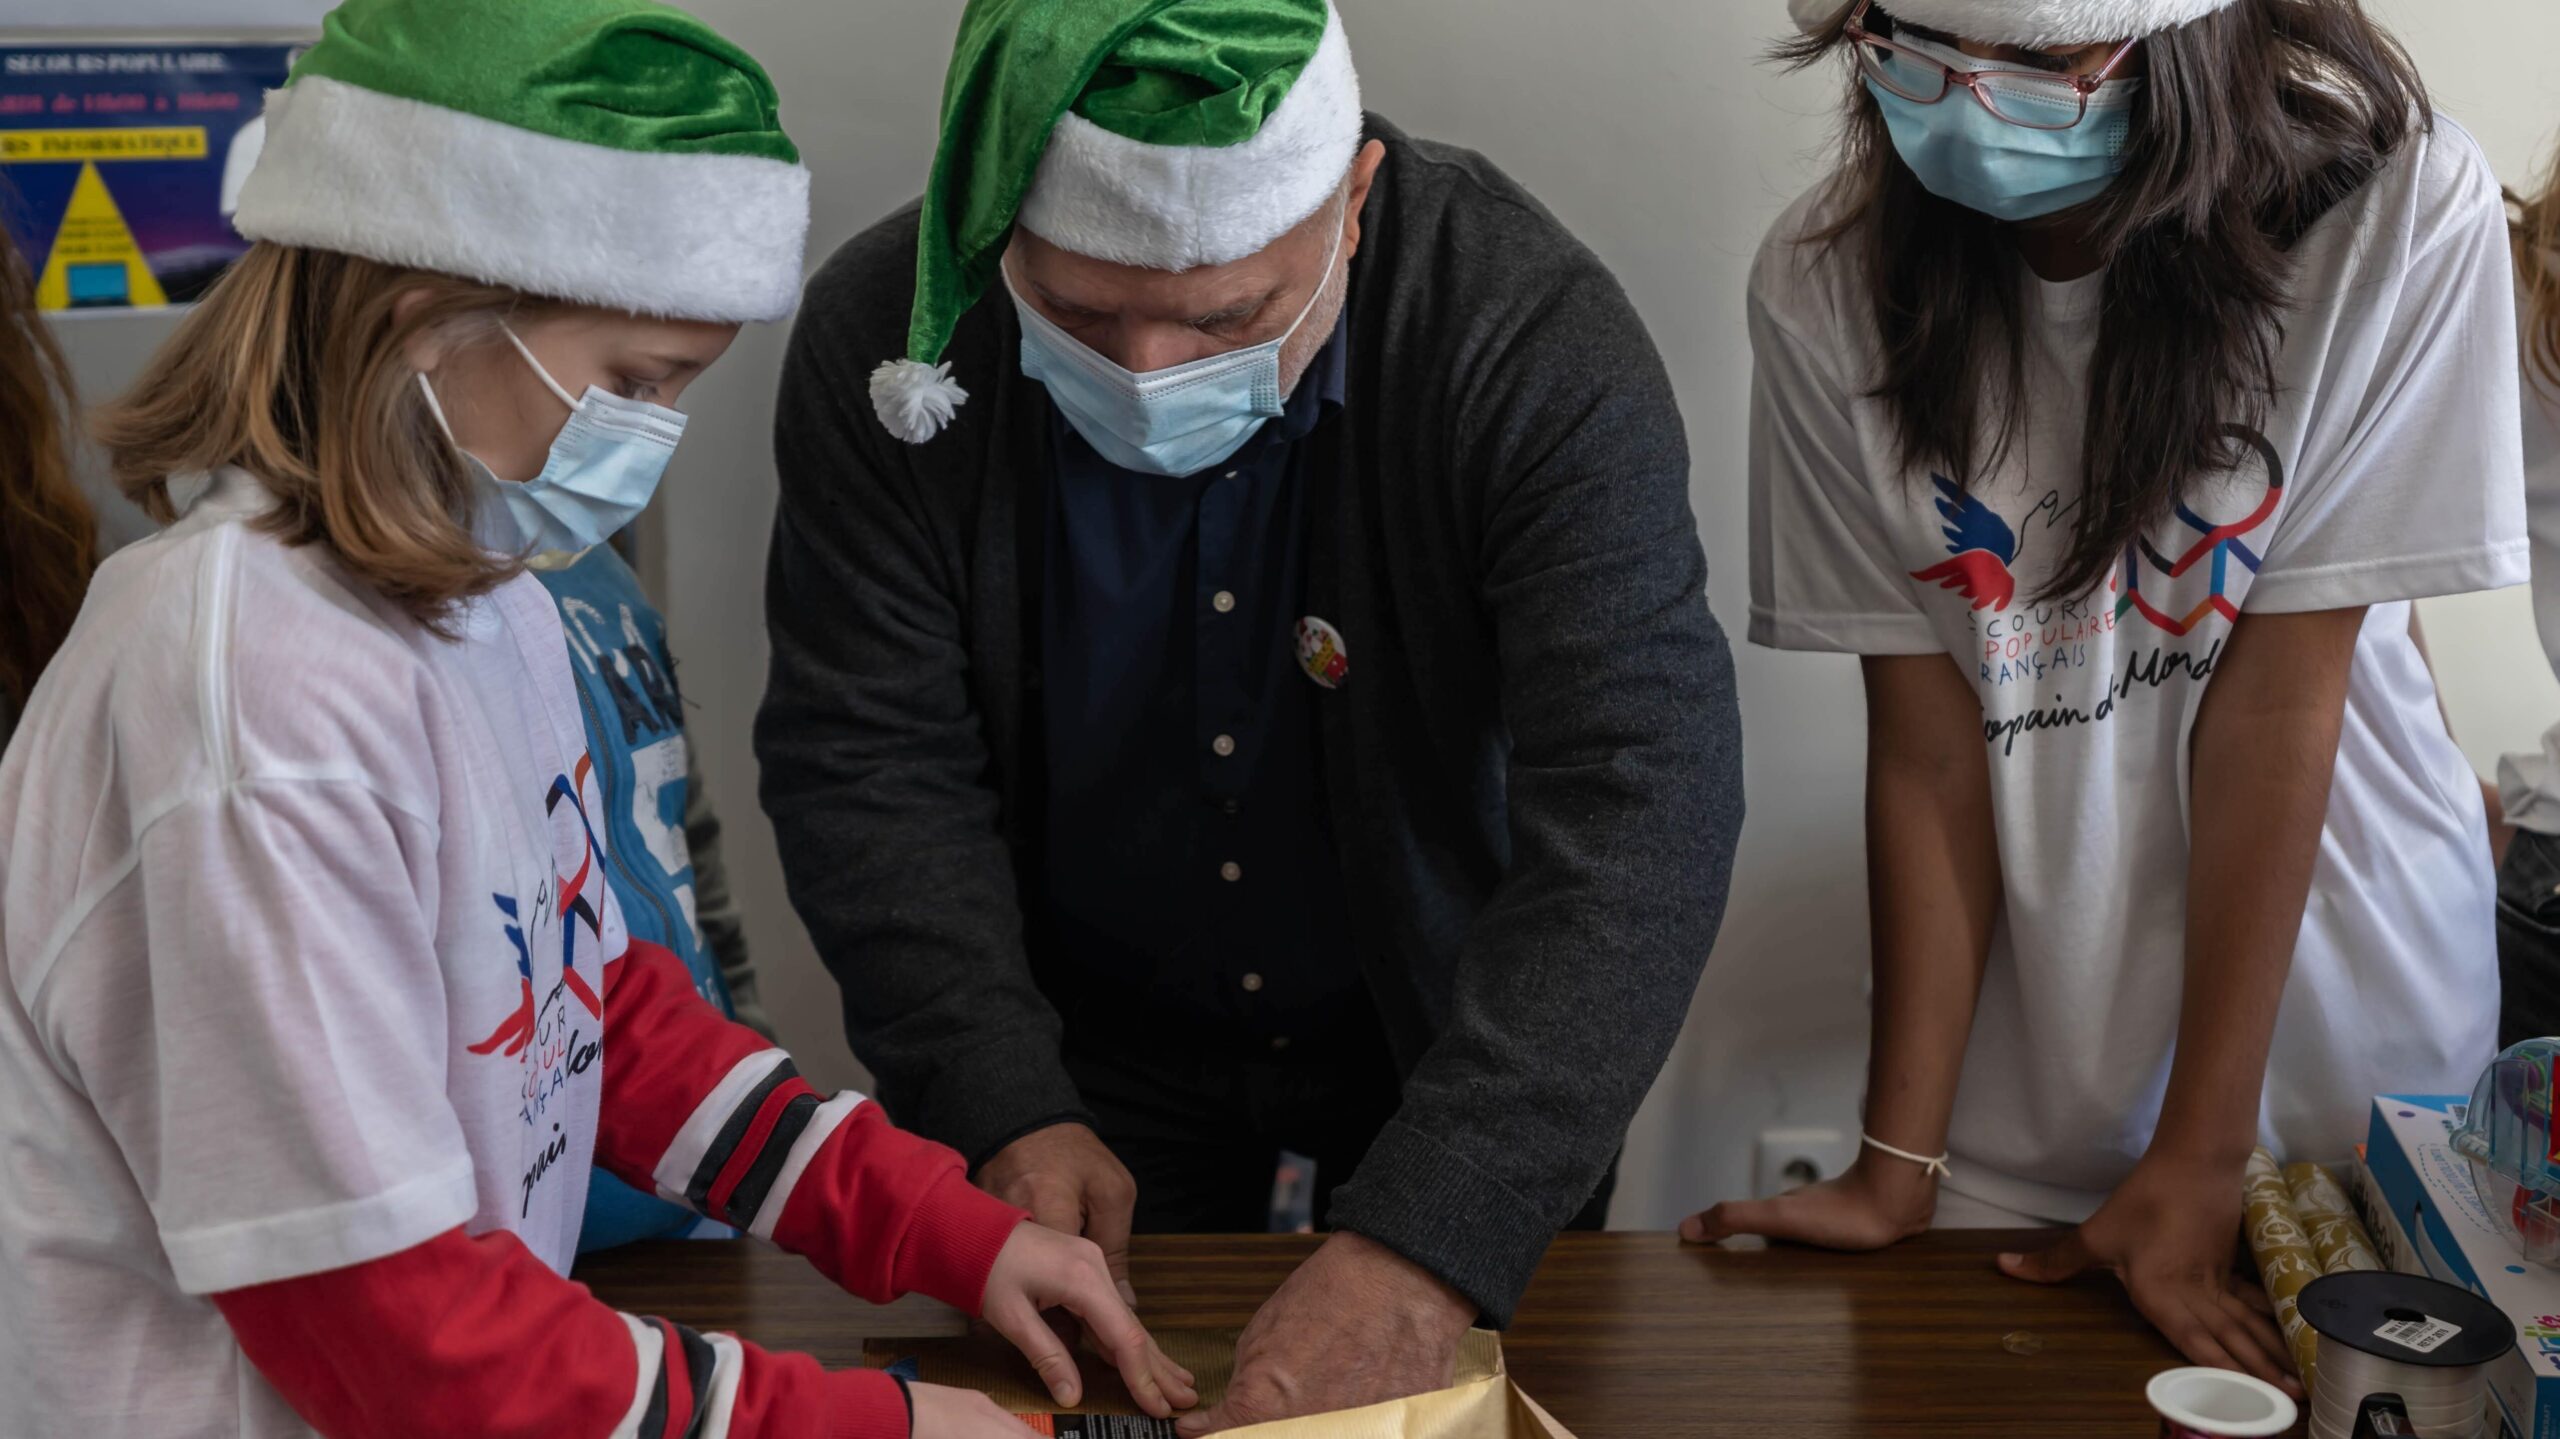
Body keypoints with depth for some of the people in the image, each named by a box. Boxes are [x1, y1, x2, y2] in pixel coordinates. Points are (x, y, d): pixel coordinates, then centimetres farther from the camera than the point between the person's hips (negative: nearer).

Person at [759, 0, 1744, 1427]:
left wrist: (1432, 1242, -46)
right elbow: (871, 761, -16)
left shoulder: (1539, 342, -30)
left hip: (1457, 1032, -1)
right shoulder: (886, 333, -21)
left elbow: (1637, 808, -37)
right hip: (1089, 1049, 2)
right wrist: (1008, 1113, -27)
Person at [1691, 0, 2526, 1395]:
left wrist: (2201, 1158, -16)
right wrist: (1898, 1164, -14)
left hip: (2342, 981, 0)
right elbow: (1925, 740, -13)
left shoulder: (2399, 211, -20)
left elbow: (2275, 703, -19)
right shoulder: (1828, 284, -16)